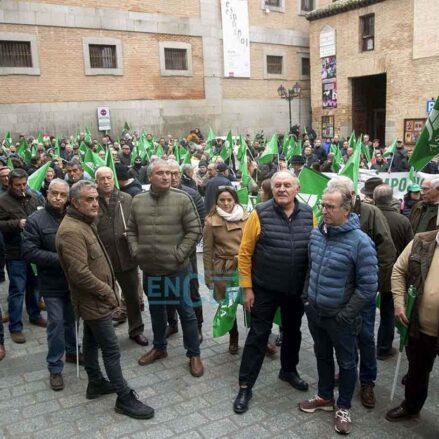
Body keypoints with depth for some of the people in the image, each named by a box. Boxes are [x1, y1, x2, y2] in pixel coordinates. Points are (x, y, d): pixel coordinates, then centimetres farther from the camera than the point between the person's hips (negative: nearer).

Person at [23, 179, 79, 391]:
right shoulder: (35, 220, -9)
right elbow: (29, 252, -14)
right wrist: (59, 258, -21)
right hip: (52, 283, -3)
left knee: (71, 319, 18)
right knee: (56, 323, 0)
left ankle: (72, 351, 40)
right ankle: (55, 368, 15)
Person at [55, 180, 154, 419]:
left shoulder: (85, 223, 10)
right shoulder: (71, 231, -24)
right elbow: (80, 273, -29)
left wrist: (107, 289, 12)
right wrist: (107, 292, -19)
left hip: (93, 299, 10)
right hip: (94, 300, -10)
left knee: (92, 342, 21)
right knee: (111, 349, -3)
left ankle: (96, 383, 35)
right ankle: (124, 398, 6)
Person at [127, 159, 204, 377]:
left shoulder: (182, 199, -10)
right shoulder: (138, 201, 2)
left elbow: (194, 230, -9)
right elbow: (132, 230, 11)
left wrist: (179, 254, -14)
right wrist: (137, 251, -1)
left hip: (176, 268, -4)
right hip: (149, 268, 4)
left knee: (185, 310, 5)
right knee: (156, 309, 20)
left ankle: (194, 354, 20)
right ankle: (159, 347, 39)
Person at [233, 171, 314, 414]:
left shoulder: (308, 214, -3)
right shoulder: (260, 213, -13)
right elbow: (245, 252, -10)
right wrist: (247, 287, -11)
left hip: (297, 289, 4)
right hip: (264, 289, -3)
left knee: (292, 331, 20)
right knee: (258, 335, 4)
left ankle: (289, 370, 44)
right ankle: (245, 386, 17)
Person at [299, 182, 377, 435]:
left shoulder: (360, 242, -22)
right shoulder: (316, 234, -2)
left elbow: (368, 286, -19)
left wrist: (345, 315, -16)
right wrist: (307, 297, 9)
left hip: (341, 318, -5)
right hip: (315, 312, 6)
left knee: (346, 363, 15)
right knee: (322, 356, 22)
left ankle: (344, 407, 35)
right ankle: (325, 397, 43)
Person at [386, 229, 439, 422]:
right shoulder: (421, 242, -5)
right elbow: (399, 270, 4)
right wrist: (399, 302, -6)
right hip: (420, 327, 3)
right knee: (417, 371, 24)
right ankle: (410, 407, 47)